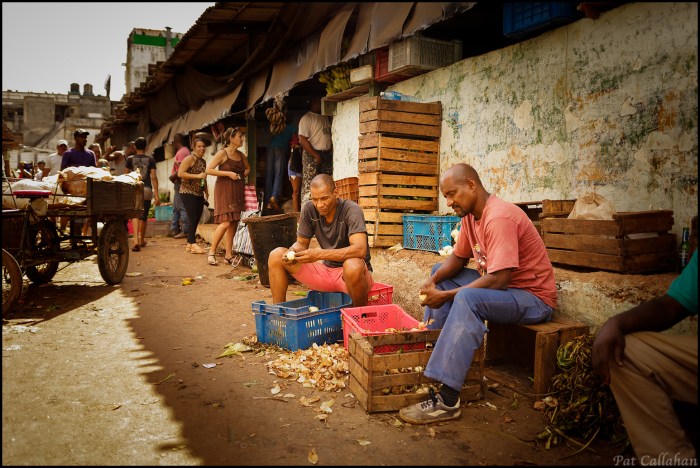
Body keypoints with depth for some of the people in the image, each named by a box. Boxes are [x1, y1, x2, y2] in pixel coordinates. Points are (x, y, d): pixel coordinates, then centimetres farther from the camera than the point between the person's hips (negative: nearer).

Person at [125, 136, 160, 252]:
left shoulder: (130, 159, 4)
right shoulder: (150, 159, 3)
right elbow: (153, 177, -2)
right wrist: (156, 194, -1)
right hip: (147, 190, 1)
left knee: (135, 215, -4)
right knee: (143, 216, 13)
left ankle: (136, 240, -24)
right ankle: (142, 240, 29)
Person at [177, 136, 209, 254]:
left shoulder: (203, 161, 17)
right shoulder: (190, 158, -7)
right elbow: (180, 173, -16)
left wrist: (206, 192, 21)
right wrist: (197, 176, -20)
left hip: (199, 194, 8)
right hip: (188, 192, -8)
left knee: (196, 219, 6)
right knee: (193, 218, -12)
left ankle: (189, 244, 13)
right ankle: (193, 244, -11)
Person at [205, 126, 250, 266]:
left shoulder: (241, 155, 13)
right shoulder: (222, 153, -6)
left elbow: (248, 168, 32)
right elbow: (209, 170, -13)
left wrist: (243, 175, 12)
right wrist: (228, 173, -16)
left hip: (237, 191, 7)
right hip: (224, 190, -7)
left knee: (234, 223, 3)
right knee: (226, 222, -16)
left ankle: (228, 255, 10)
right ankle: (211, 253, -3)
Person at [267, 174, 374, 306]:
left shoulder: (351, 210, -19)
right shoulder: (309, 209, -5)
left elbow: (360, 249, -33)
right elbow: (302, 243, 6)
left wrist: (319, 254, -39)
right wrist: (292, 252, -19)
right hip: (327, 269, 5)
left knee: (353, 266, -42)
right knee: (276, 256, -5)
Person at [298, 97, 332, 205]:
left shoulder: (325, 118, 19)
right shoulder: (306, 118, -5)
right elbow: (303, 139, -14)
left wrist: (331, 151, 8)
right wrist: (316, 155, -17)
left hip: (327, 154, 7)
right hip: (312, 155, -7)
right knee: (309, 184, -8)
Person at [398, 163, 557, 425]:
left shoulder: (499, 218, -25)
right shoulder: (471, 215, 5)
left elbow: (499, 280, -31)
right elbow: (458, 257, 12)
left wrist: (446, 296, -26)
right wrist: (433, 282, -7)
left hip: (533, 297, -10)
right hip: (501, 286, 10)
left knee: (468, 299, -36)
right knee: (441, 273, 13)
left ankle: (446, 401, -34)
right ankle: (430, 351, 7)